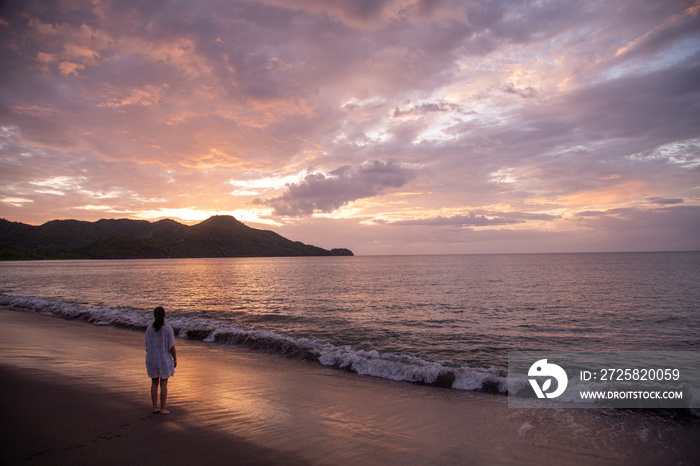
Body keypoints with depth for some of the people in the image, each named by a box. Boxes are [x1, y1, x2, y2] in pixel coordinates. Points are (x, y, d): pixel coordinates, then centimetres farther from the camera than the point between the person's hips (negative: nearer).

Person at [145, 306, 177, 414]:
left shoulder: (149, 328, -4)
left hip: (152, 359, 3)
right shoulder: (168, 328, -14)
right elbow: (171, 346, -13)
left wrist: (147, 359, 13)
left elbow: (147, 346, 1)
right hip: (164, 359, -3)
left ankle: (155, 408, 18)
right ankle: (163, 409, 10)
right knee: (164, 384, 6)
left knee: (154, 383, 15)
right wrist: (175, 359, -1)